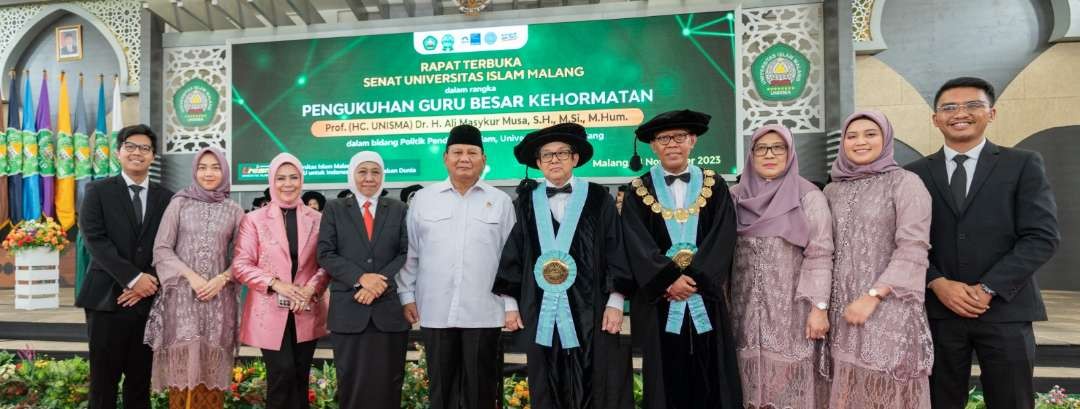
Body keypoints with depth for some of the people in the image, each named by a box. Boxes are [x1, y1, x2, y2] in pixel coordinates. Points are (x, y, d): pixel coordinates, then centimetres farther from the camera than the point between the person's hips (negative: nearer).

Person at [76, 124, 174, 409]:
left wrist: (150, 282, -10)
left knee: (141, 380, 9)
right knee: (104, 379, 4)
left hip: (148, 300, 2)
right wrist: (133, 278, -16)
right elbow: (94, 239, -8)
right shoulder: (98, 191, 3)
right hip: (107, 298, -2)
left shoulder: (166, 198, 9)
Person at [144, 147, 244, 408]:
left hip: (219, 296, 1)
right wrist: (191, 276, -12)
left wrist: (222, 278, -11)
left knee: (211, 362, 4)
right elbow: (161, 249, 0)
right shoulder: (179, 203, 5)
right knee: (183, 360, 0)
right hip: (182, 294, -1)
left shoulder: (234, 211, 7)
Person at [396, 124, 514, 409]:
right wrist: (407, 296, 4)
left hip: (484, 313, -1)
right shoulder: (422, 199, 6)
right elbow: (410, 253, 8)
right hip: (435, 311, 1)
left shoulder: (501, 201, 4)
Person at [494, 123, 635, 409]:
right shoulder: (526, 202, 7)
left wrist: (615, 303, -7)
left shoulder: (599, 198, 2)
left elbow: (616, 252, 0)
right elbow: (512, 254, 7)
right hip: (542, 313, 2)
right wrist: (511, 304, 3)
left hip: (590, 310, -1)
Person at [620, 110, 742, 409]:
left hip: (705, 298, 1)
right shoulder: (638, 191, 4)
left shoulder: (714, 187, 6)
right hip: (660, 301, 0)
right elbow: (637, 246, -6)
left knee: (710, 380, 6)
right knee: (666, 382, 6)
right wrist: (670, 279, -18)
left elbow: (723, 239, -5)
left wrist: (693, 278, -16)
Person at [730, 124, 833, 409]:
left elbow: (820, 255, -6)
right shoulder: (735, 197, 7)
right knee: (753, 383, 8)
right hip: (746, 311, 3)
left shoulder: (809, 197, -2)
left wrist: (819, 307, -12)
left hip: (792, 309, -3)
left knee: (791, 384, 1)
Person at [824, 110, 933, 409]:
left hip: (889, 307, -4)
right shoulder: (832, 190, 10)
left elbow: (913, 250, -12)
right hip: (843, 307, 4)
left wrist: (872, 296, -17)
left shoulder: (905, 183, -4)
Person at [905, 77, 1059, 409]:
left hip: (1005, 309, -1)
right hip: (938, 309, 1)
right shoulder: (915, 174, 6)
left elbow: (1042, 237, -5)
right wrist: (938, 284, -12)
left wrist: (987, 289, -12)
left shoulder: (1023, 164, 3)